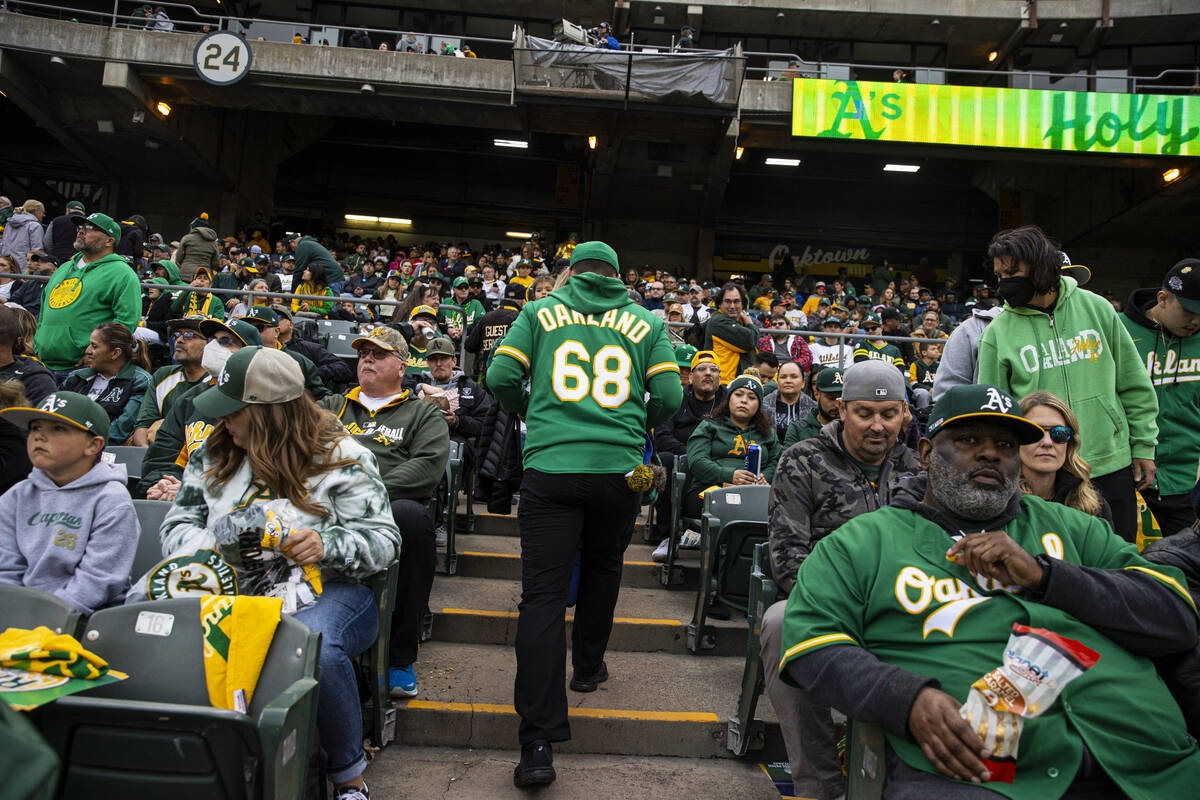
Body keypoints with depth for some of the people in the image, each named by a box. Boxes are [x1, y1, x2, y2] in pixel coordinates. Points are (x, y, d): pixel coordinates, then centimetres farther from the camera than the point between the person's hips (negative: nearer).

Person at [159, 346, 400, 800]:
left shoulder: (340, 457, -4)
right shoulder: (214, 455, 13)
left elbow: (384, 541, -6)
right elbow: (177, 525, 17)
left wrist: (326, 546, -26)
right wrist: (209, 548, -7)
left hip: (323, 591, -4)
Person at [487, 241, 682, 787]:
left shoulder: (541, 311, 10)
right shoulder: (646, 323, 11)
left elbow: (501, 377, 3)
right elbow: (669, 397, 4)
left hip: (550, 468, -1)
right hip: (619, 470, 2)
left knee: (542, 593, -3)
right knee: (602, 569, 25)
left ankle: (539, 745, -6)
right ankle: (588, 668, 44)